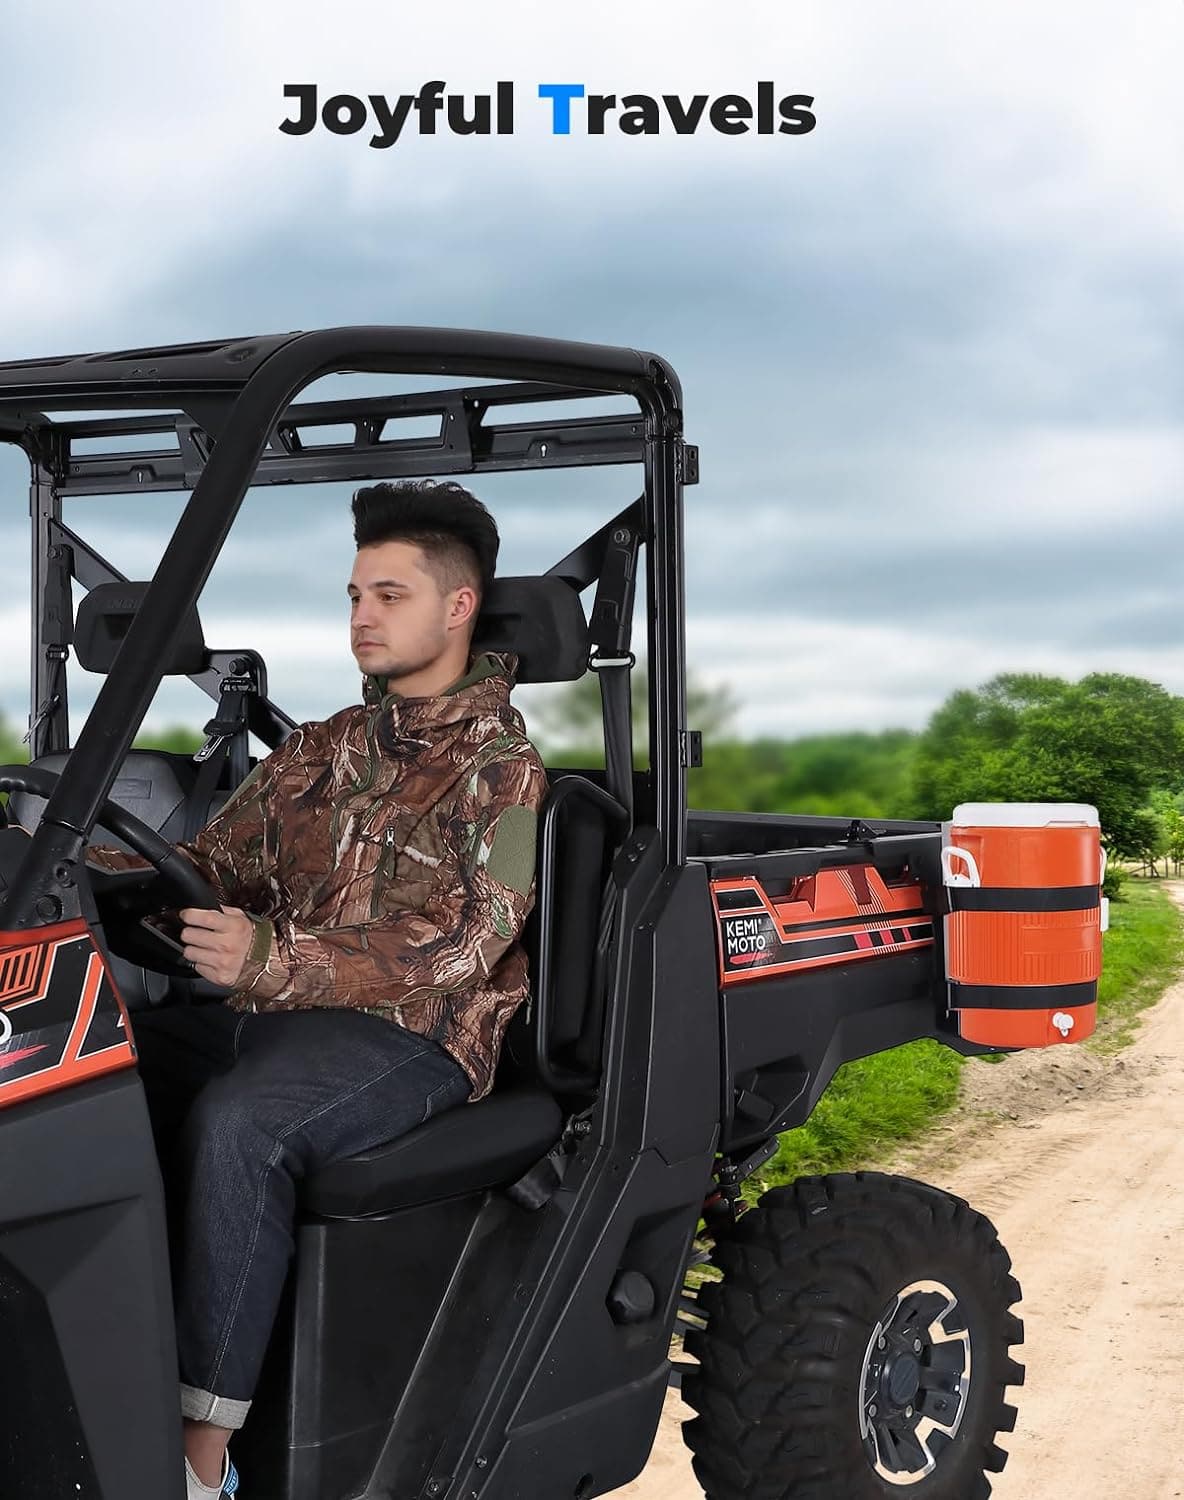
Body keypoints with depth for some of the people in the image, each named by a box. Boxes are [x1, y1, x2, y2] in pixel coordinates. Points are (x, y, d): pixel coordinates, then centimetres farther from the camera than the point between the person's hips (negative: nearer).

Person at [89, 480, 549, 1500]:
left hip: (413, 1036, -7)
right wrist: (87, 864, -5)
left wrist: (272, 956, -31)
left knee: (235, 1123, -34)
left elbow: (452, 950, -17)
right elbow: (214, 869, 14)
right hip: (279, 1019, 7)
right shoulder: (324, 750, 19)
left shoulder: (498, 765, -4)